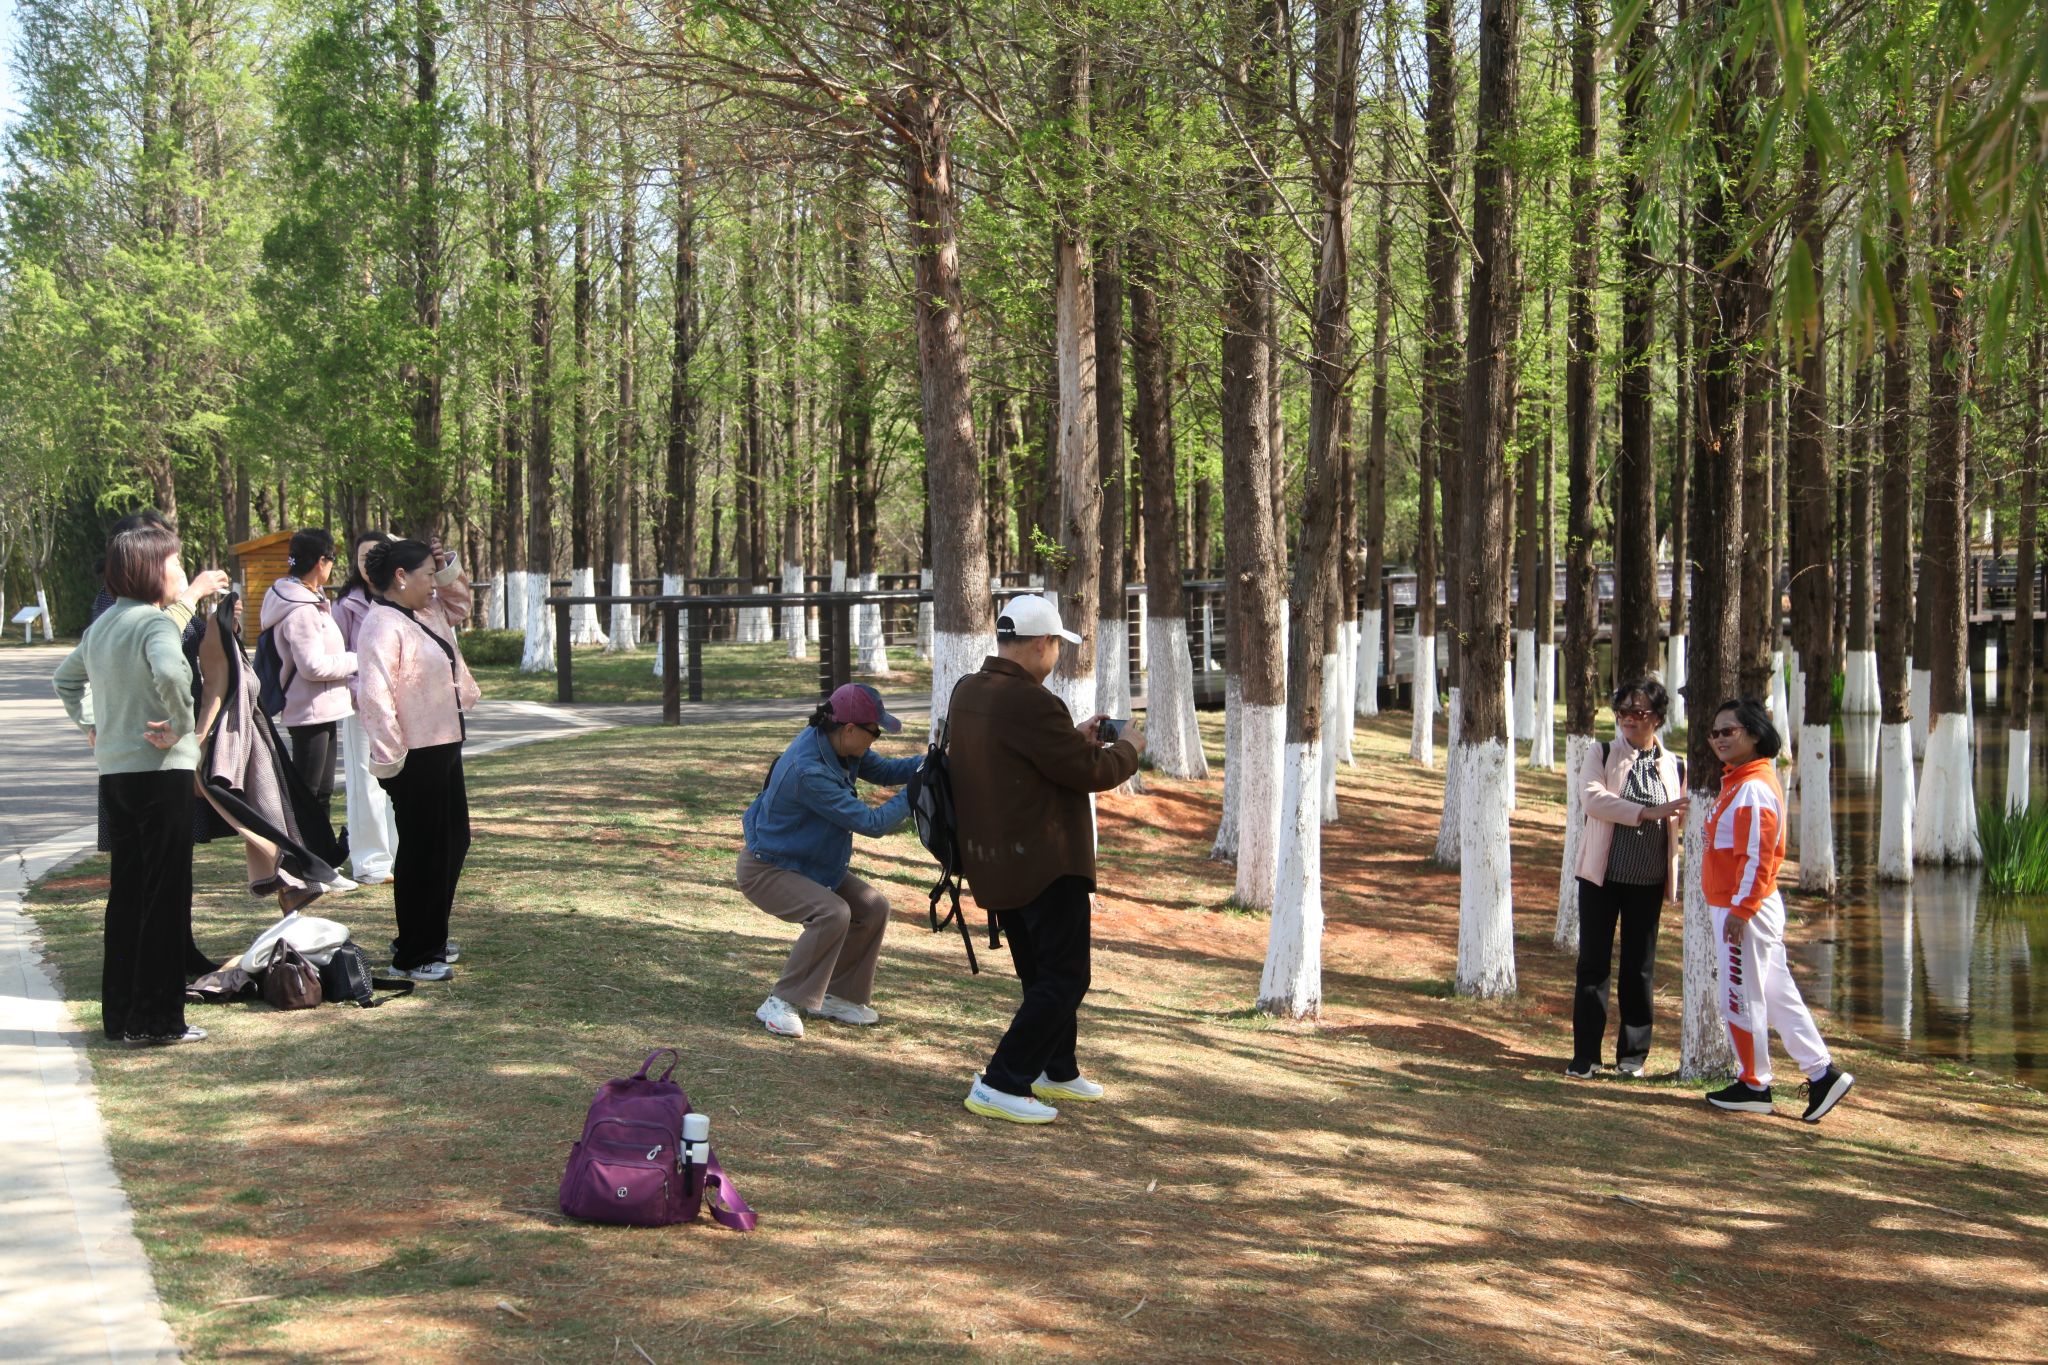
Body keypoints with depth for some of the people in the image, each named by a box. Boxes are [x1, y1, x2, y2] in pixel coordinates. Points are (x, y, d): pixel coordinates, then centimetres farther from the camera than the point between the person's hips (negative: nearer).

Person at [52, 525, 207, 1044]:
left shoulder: (103, 624, 12)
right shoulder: (155, 622, -14)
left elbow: (65, 678, 27)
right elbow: (170, 674, -35)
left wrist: (90, 724, 22)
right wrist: (179, 726, -21)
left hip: (113, 771, 8)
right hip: (160, 770, -8)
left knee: (126, 893, 13)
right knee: (165, 897, -2)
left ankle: (120, 1014, 18)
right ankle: (157, 1017, 1)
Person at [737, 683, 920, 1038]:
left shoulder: (837, 744, -8)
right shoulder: (809, 770, -35)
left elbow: (883, 770, 6)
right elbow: (871, 823, -32)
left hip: (809, 863, 10)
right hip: (765, 870, -10)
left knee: (873, 908, 2)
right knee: (833, 913, -30)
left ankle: (837, 996, 13)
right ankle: (781, 1005, -19)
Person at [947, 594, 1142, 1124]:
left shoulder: (967, 692, 6)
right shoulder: (1030, 703, -23)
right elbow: (1090, 772, -18)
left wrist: (1076, 736, 19)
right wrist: (1127, 749, 2)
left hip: (992, 862, 10)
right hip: (1043, 863, -10)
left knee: (1042, 973, 23)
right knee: (1064, 978, -2)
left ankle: (1057, 1070, 35)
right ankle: (999, 1085, -5)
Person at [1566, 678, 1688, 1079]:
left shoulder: (1674, 767, 4)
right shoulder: (1600, 755, -1)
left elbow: (1687, 819, 13)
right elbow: (1593, 798, -17)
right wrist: (1648, 812, -27)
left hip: (1648, 881, 1)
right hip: (1601, 876, -1)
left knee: (1640, 967, 8)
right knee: (1593, 964, 1)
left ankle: (1633, 1054, 18)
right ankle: (1585, 1055, 6)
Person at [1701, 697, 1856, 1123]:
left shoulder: (1753, 789, -19)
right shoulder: (1738, 781, 14)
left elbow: (1757, 859, -23)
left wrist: (1739, 911, -22)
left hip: (1745, 910, -10)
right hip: (1746, 907, 10)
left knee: (1741, 999, 1)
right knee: (1777, 995, 12)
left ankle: (1753, 1086, 12)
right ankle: (1823, 1072, 14)